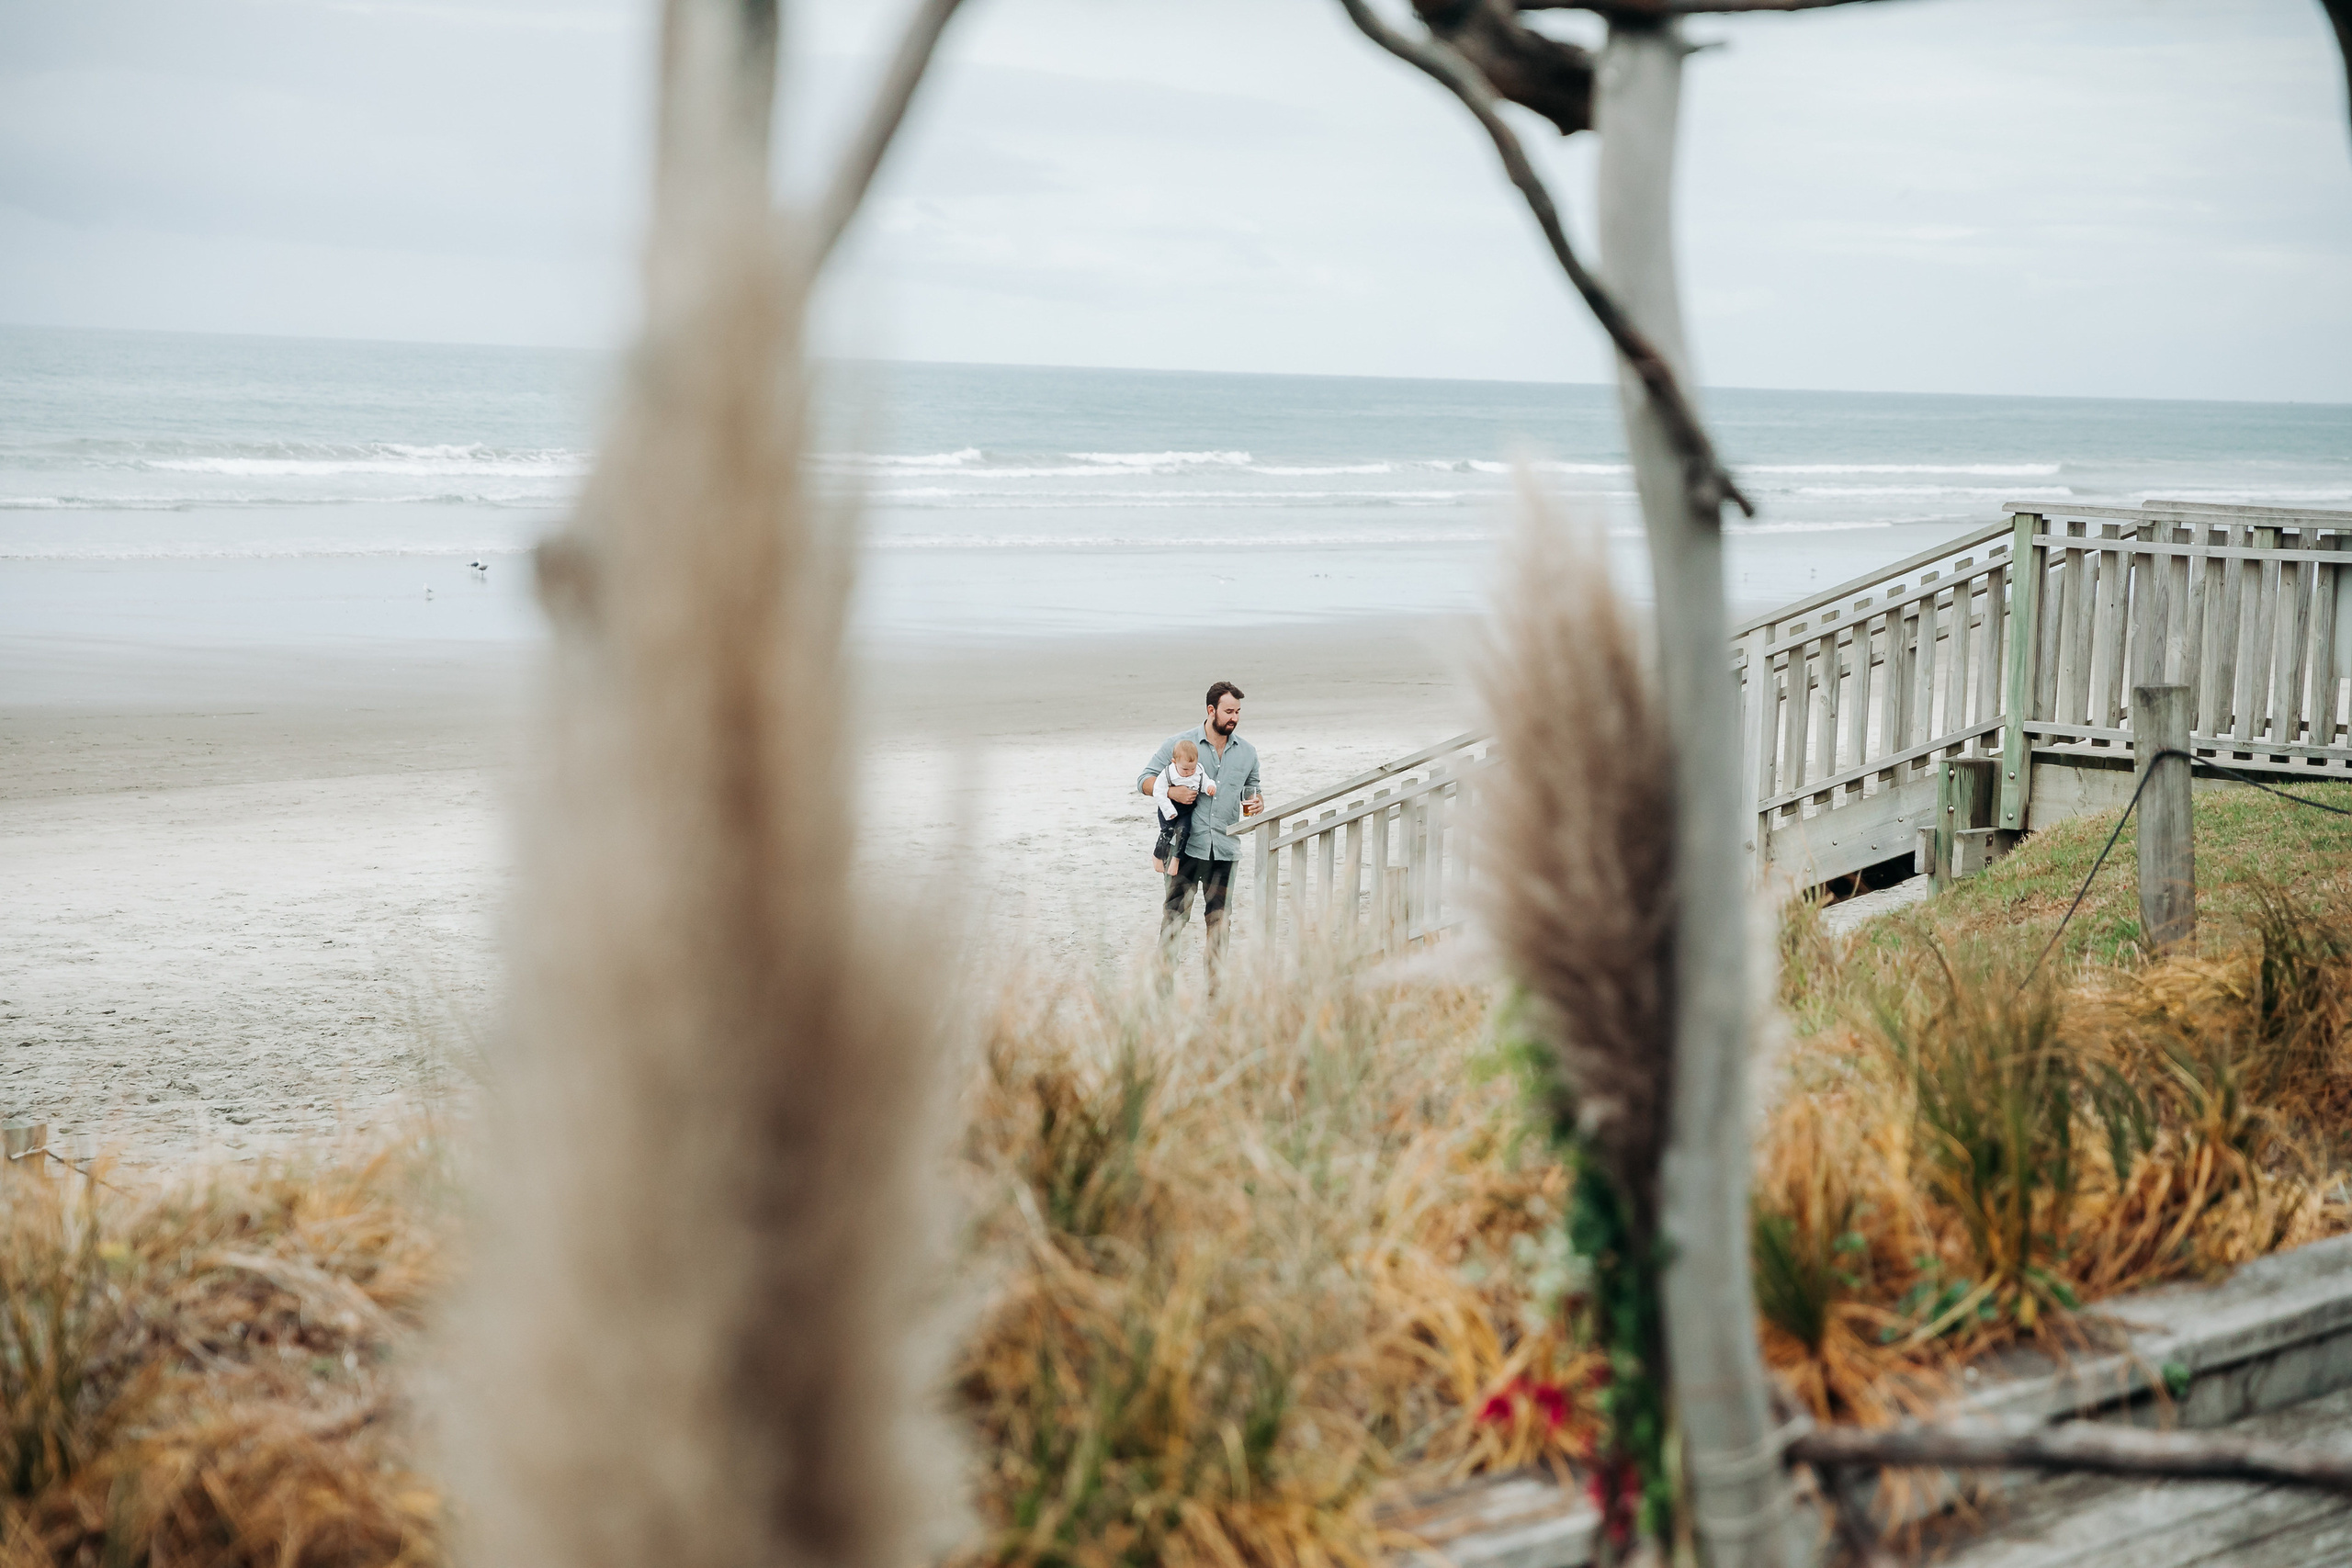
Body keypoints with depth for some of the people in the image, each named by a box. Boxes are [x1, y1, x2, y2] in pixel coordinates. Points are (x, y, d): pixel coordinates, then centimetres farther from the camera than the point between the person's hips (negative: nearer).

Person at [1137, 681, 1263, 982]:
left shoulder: (1247, 752, 11)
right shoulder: (1178, 744, 0)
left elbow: (1252, 792, 21)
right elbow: (1145, 780, 3)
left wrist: (1256, 803, -3)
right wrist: (1171, 792, -16)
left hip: (1225, 849, 3)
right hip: (1187, 845, -3)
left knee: (1218, 918, 6)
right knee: (1175, 913, -7)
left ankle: (1214, 981, 12)